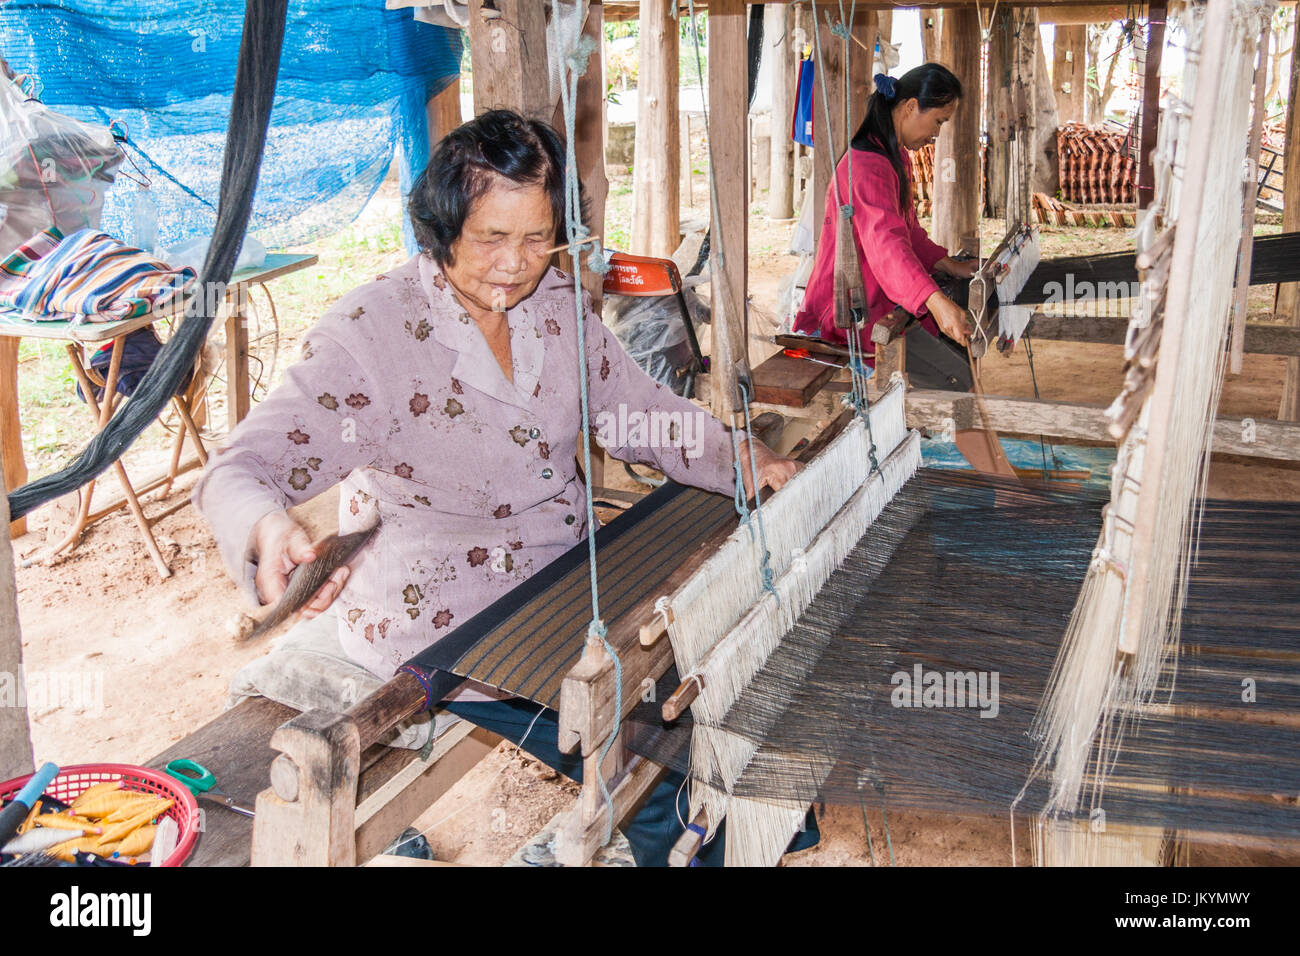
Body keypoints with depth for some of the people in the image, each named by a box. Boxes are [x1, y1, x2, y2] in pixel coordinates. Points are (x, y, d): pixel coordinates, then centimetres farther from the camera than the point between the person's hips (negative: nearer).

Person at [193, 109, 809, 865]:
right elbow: (241, 470, -23)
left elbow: (641, 412, 7)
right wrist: (272, 531, -47)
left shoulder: (559, 306, -1)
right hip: (447, 641, -6)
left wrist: (742, 458, -11)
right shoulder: (372, 333, -20)